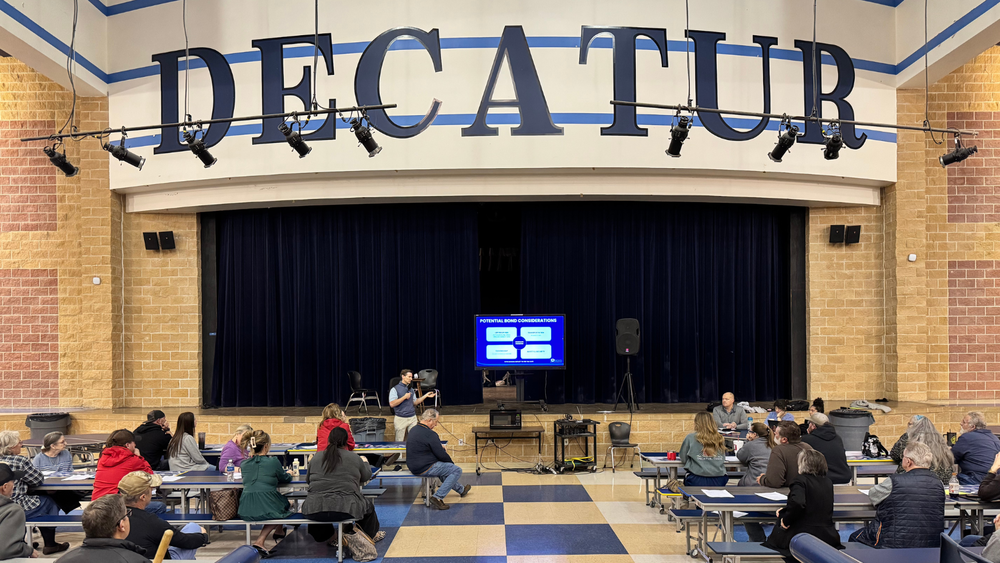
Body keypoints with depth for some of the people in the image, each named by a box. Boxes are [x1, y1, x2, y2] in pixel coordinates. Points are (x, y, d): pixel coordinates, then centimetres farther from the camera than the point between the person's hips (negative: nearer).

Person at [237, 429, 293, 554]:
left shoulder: (245, 464, 8)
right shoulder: (273, 462, -6)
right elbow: (285, 479, 10)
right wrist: (289, 475, 33)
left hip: (246, 510, 5)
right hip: (267, 508, -5)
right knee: (285, 504, 28)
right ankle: (260, 540, 19)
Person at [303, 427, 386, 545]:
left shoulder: (316, 457, 9)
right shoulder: (355, 458, 4)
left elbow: (307, 480, 21)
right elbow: (367, 476, 19)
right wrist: (365, 463, 40)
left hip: (315, 510, 2)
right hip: (346, 509, -2)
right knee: (368, 505, 26)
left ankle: (329, 537, 35)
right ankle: (371, 535, 43)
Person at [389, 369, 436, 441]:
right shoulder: (395, 389, -7)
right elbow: (392, 404, -17)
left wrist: (426, 396, 9)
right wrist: (405, 397, -16)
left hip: (412, 418, 5)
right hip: (401, 419, -5)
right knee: (399, 442, 1)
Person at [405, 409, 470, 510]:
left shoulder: (414, 430, 9)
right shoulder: (430, 434, -20)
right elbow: (441, 455, -16)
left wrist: (440, 447, 14)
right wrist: (451, 462, 3)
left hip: (413, 466, 10)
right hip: (424, 469, -10)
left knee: (444, 466, 32)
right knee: (457, 470, -4)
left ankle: (460, 489, 45)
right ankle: (438, 497, -10)